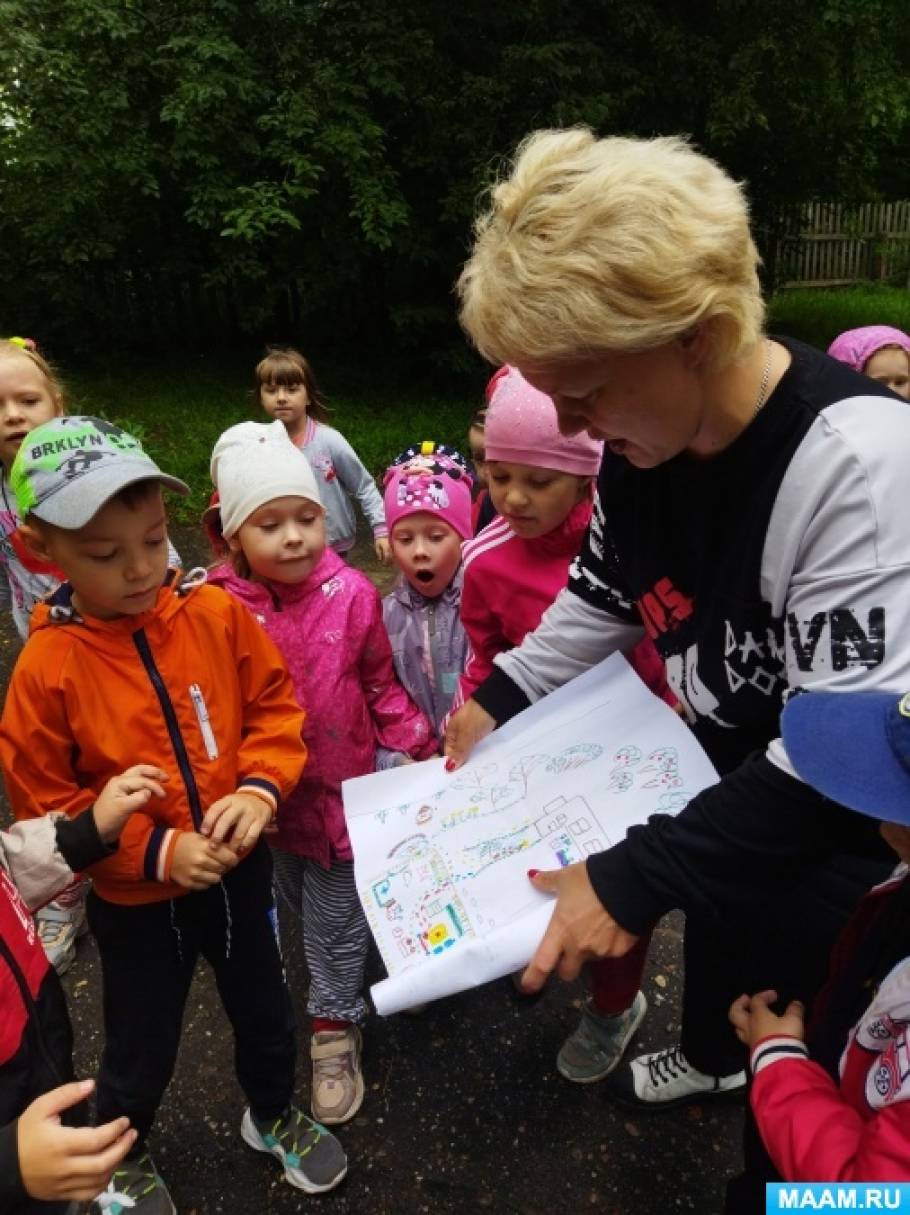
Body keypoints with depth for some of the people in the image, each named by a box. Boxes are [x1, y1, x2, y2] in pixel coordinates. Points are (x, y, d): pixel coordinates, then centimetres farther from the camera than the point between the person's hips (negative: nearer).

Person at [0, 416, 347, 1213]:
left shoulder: (215, 613, -14)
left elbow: (274, 704, -5)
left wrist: (260, 788, -22)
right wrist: (155, 850, -21)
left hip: (239, 868, 2)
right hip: (136, 899, -2)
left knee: (265, 1010, 24)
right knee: (142, 1049, 21)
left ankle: (273, 1116, 56)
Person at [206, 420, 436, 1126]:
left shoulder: (351, 594, -16)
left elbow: (382, 685, -2)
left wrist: (421, 748, -6)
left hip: (342, 786, -2)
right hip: (269, 794, 2)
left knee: (335, 918, 13)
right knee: (298, 902, 26)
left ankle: (336, 1026, 36)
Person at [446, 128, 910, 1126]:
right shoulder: (640, 440, -12)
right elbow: (603, 601, 4)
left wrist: (638, 874, -34)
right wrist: (498, 698, -5)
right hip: (731, 777, 7)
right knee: (715, 932, 30)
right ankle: (707, 1062, 61)